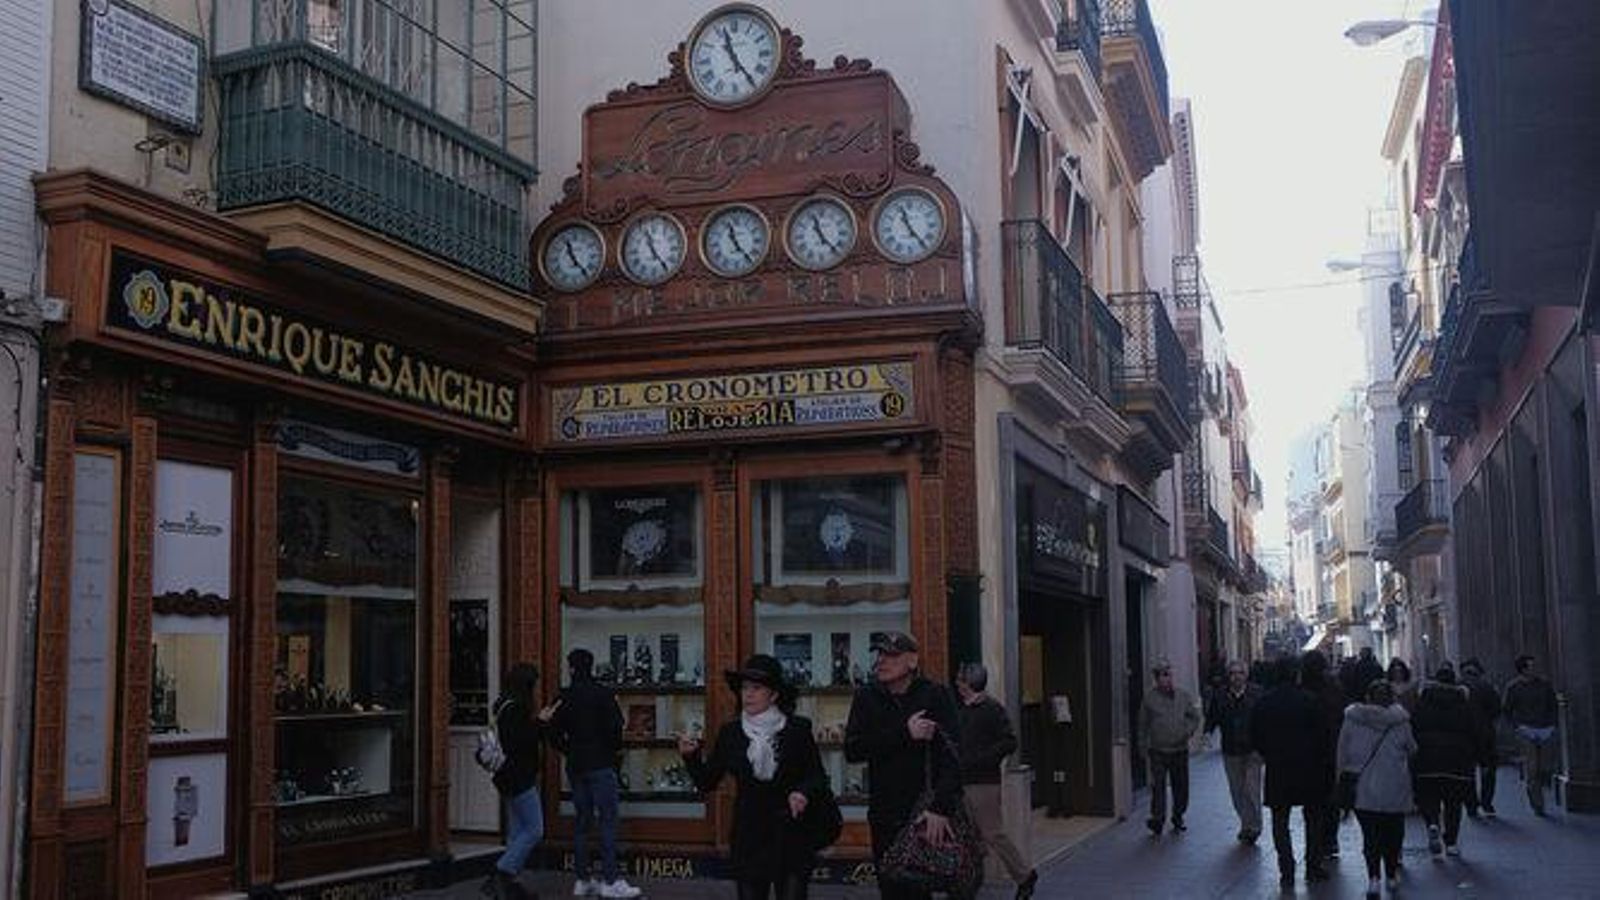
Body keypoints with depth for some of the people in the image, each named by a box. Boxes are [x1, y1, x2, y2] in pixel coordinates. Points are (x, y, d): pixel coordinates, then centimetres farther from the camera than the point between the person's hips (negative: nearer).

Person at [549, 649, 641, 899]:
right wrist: (616, 748, 3)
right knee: (608, 820, -5)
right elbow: (615, 726, -15)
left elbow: (555, 734, 5)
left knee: (582, 820, 11)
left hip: (575, 766, 5)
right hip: (600, 764, -5)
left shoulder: (564, 697, 4)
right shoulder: (603, 693, -7)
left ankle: (583, 879, 13)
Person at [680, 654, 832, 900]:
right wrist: (691, 756, -13)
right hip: (748, 837, 2)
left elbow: (819, 778, -1)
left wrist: (804, 792, -22)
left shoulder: (797, 730, -4)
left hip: (791, 836, -2)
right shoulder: (730, 733, 2)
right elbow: (706, 782, 4)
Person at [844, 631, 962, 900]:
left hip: (926, 816, -3)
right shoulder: (866, 698, 7)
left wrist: (941, 808, -25)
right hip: (884, 816, 3)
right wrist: (904, 734, -15)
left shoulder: (935, 696, -2)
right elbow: (852, 750, -6)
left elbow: (952, 756, -12)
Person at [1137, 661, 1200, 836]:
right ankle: (1158, 819, -5)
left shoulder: (1184, 696, 5)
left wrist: (1188, 732, -7)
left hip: (1180, 750, 2)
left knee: (1181, 786, 8)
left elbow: (1195, 717, 11)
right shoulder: (1149, 697, 0)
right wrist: (1143, 745, 7)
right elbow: (1143, 724, 9)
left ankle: (1178, 817, 24)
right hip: (1158, 751, -2)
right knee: (1158, 785, -8)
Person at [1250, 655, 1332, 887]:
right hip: (1308, 768, -1)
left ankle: (1286, 870, 3)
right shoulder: (1308, 700, -9)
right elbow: (1323, 734, -5)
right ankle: (1313, 866, 15)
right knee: (1313, 818, 14)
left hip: (1277, 770, 1)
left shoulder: (1263, 703, -3)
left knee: (1280, 821, 7)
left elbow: (1255, 738, 2)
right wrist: (1318, 755, 11)